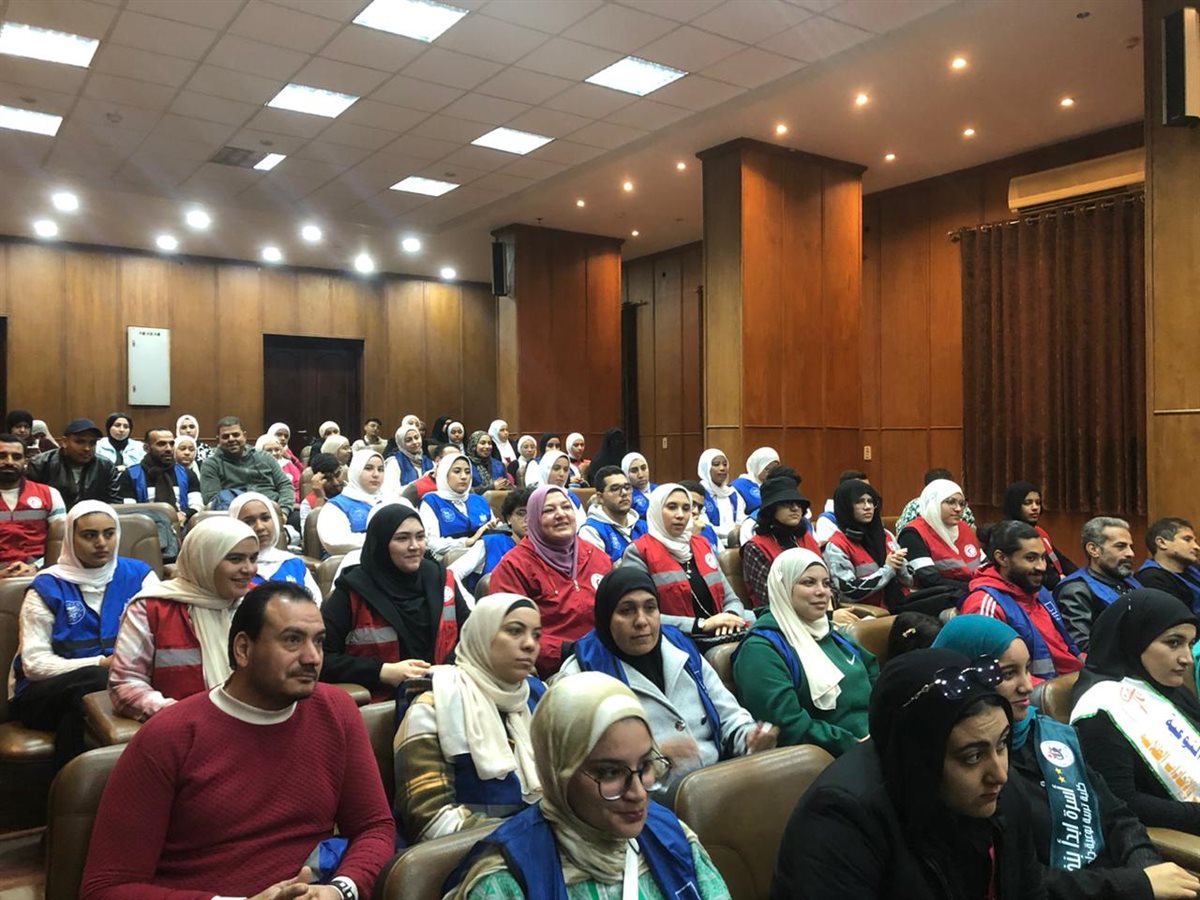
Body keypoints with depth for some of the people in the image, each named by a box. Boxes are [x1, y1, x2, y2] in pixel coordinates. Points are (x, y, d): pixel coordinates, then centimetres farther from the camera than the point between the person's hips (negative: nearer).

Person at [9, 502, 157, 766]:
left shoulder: (137, 574, 7)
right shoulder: (48, 587, 0)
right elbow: (34, 663, -7)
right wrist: (100, 664, -20)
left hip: (124, 683, 1)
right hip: (44, 694, -1)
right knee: (93, 679, -33)